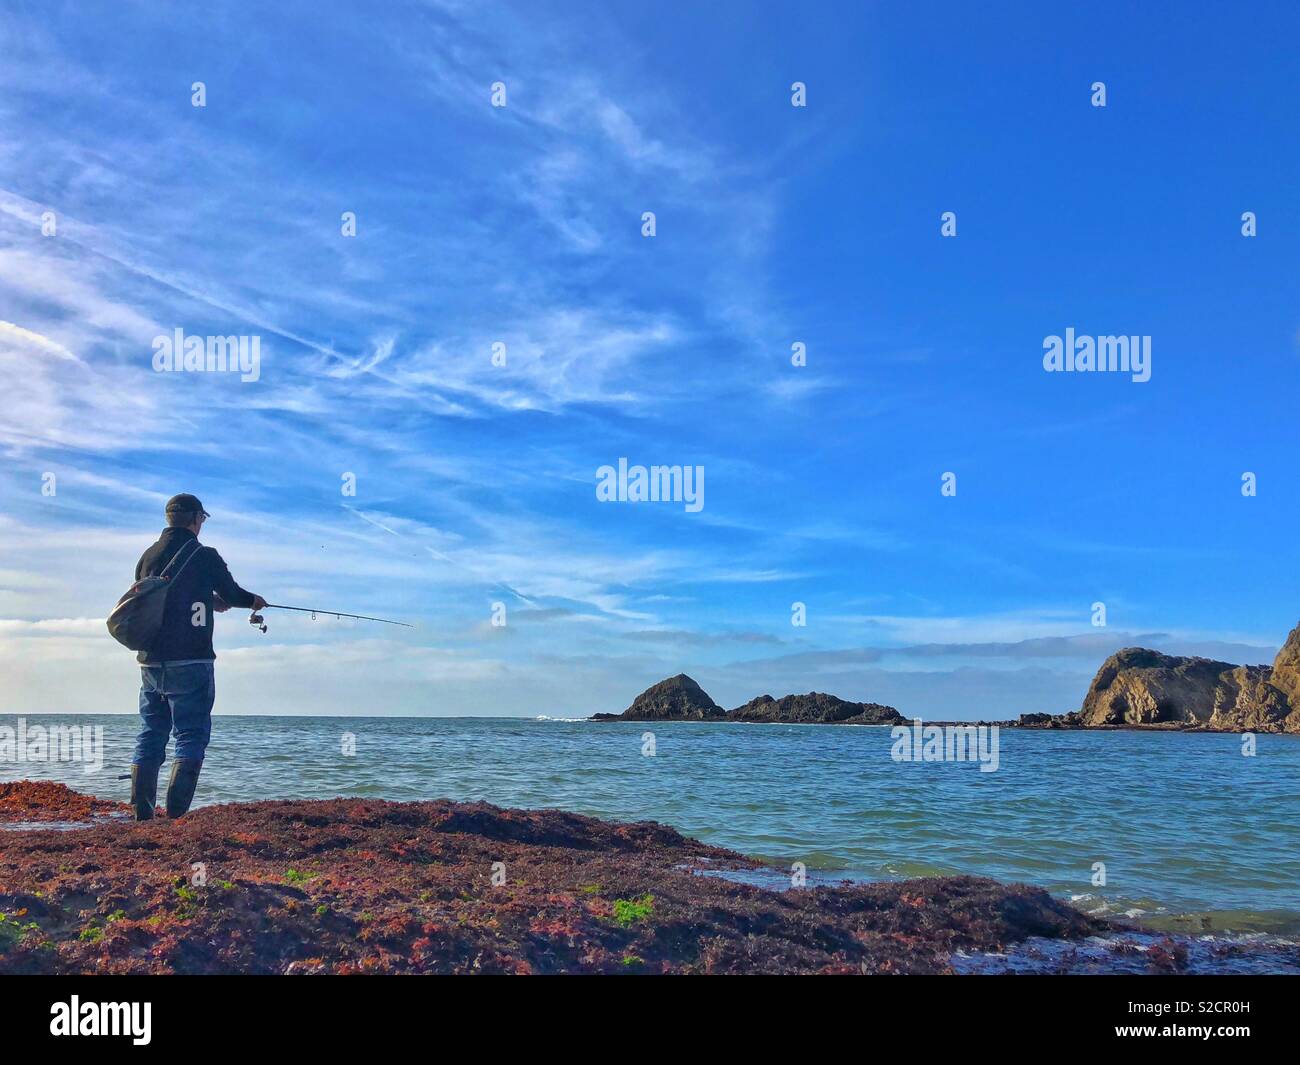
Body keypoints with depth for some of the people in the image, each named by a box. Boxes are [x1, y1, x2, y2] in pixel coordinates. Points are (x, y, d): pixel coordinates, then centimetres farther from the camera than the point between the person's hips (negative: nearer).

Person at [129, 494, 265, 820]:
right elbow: (232, 594, 6)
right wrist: (255, 601, 28)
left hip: (151, 662, 6)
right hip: (189, 663, -5)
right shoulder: (205, 556, -6)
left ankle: (143, 816, 11)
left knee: (149, 738, 11)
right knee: (191, 737, -1)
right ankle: (175, 816, -8)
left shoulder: (148, 556, 9)